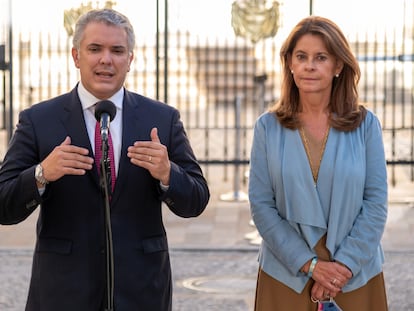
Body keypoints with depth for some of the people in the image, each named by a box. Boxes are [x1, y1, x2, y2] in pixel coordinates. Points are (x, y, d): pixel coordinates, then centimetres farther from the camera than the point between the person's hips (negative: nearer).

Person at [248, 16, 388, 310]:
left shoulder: (365, 124, -2)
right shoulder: (268, 126, -2)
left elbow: (376, 201, -3)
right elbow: (261, 204, -5)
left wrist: (345, 264, -12)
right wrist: (309, 264, -12)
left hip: (356, 275, 0)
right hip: (287, 275, 0)